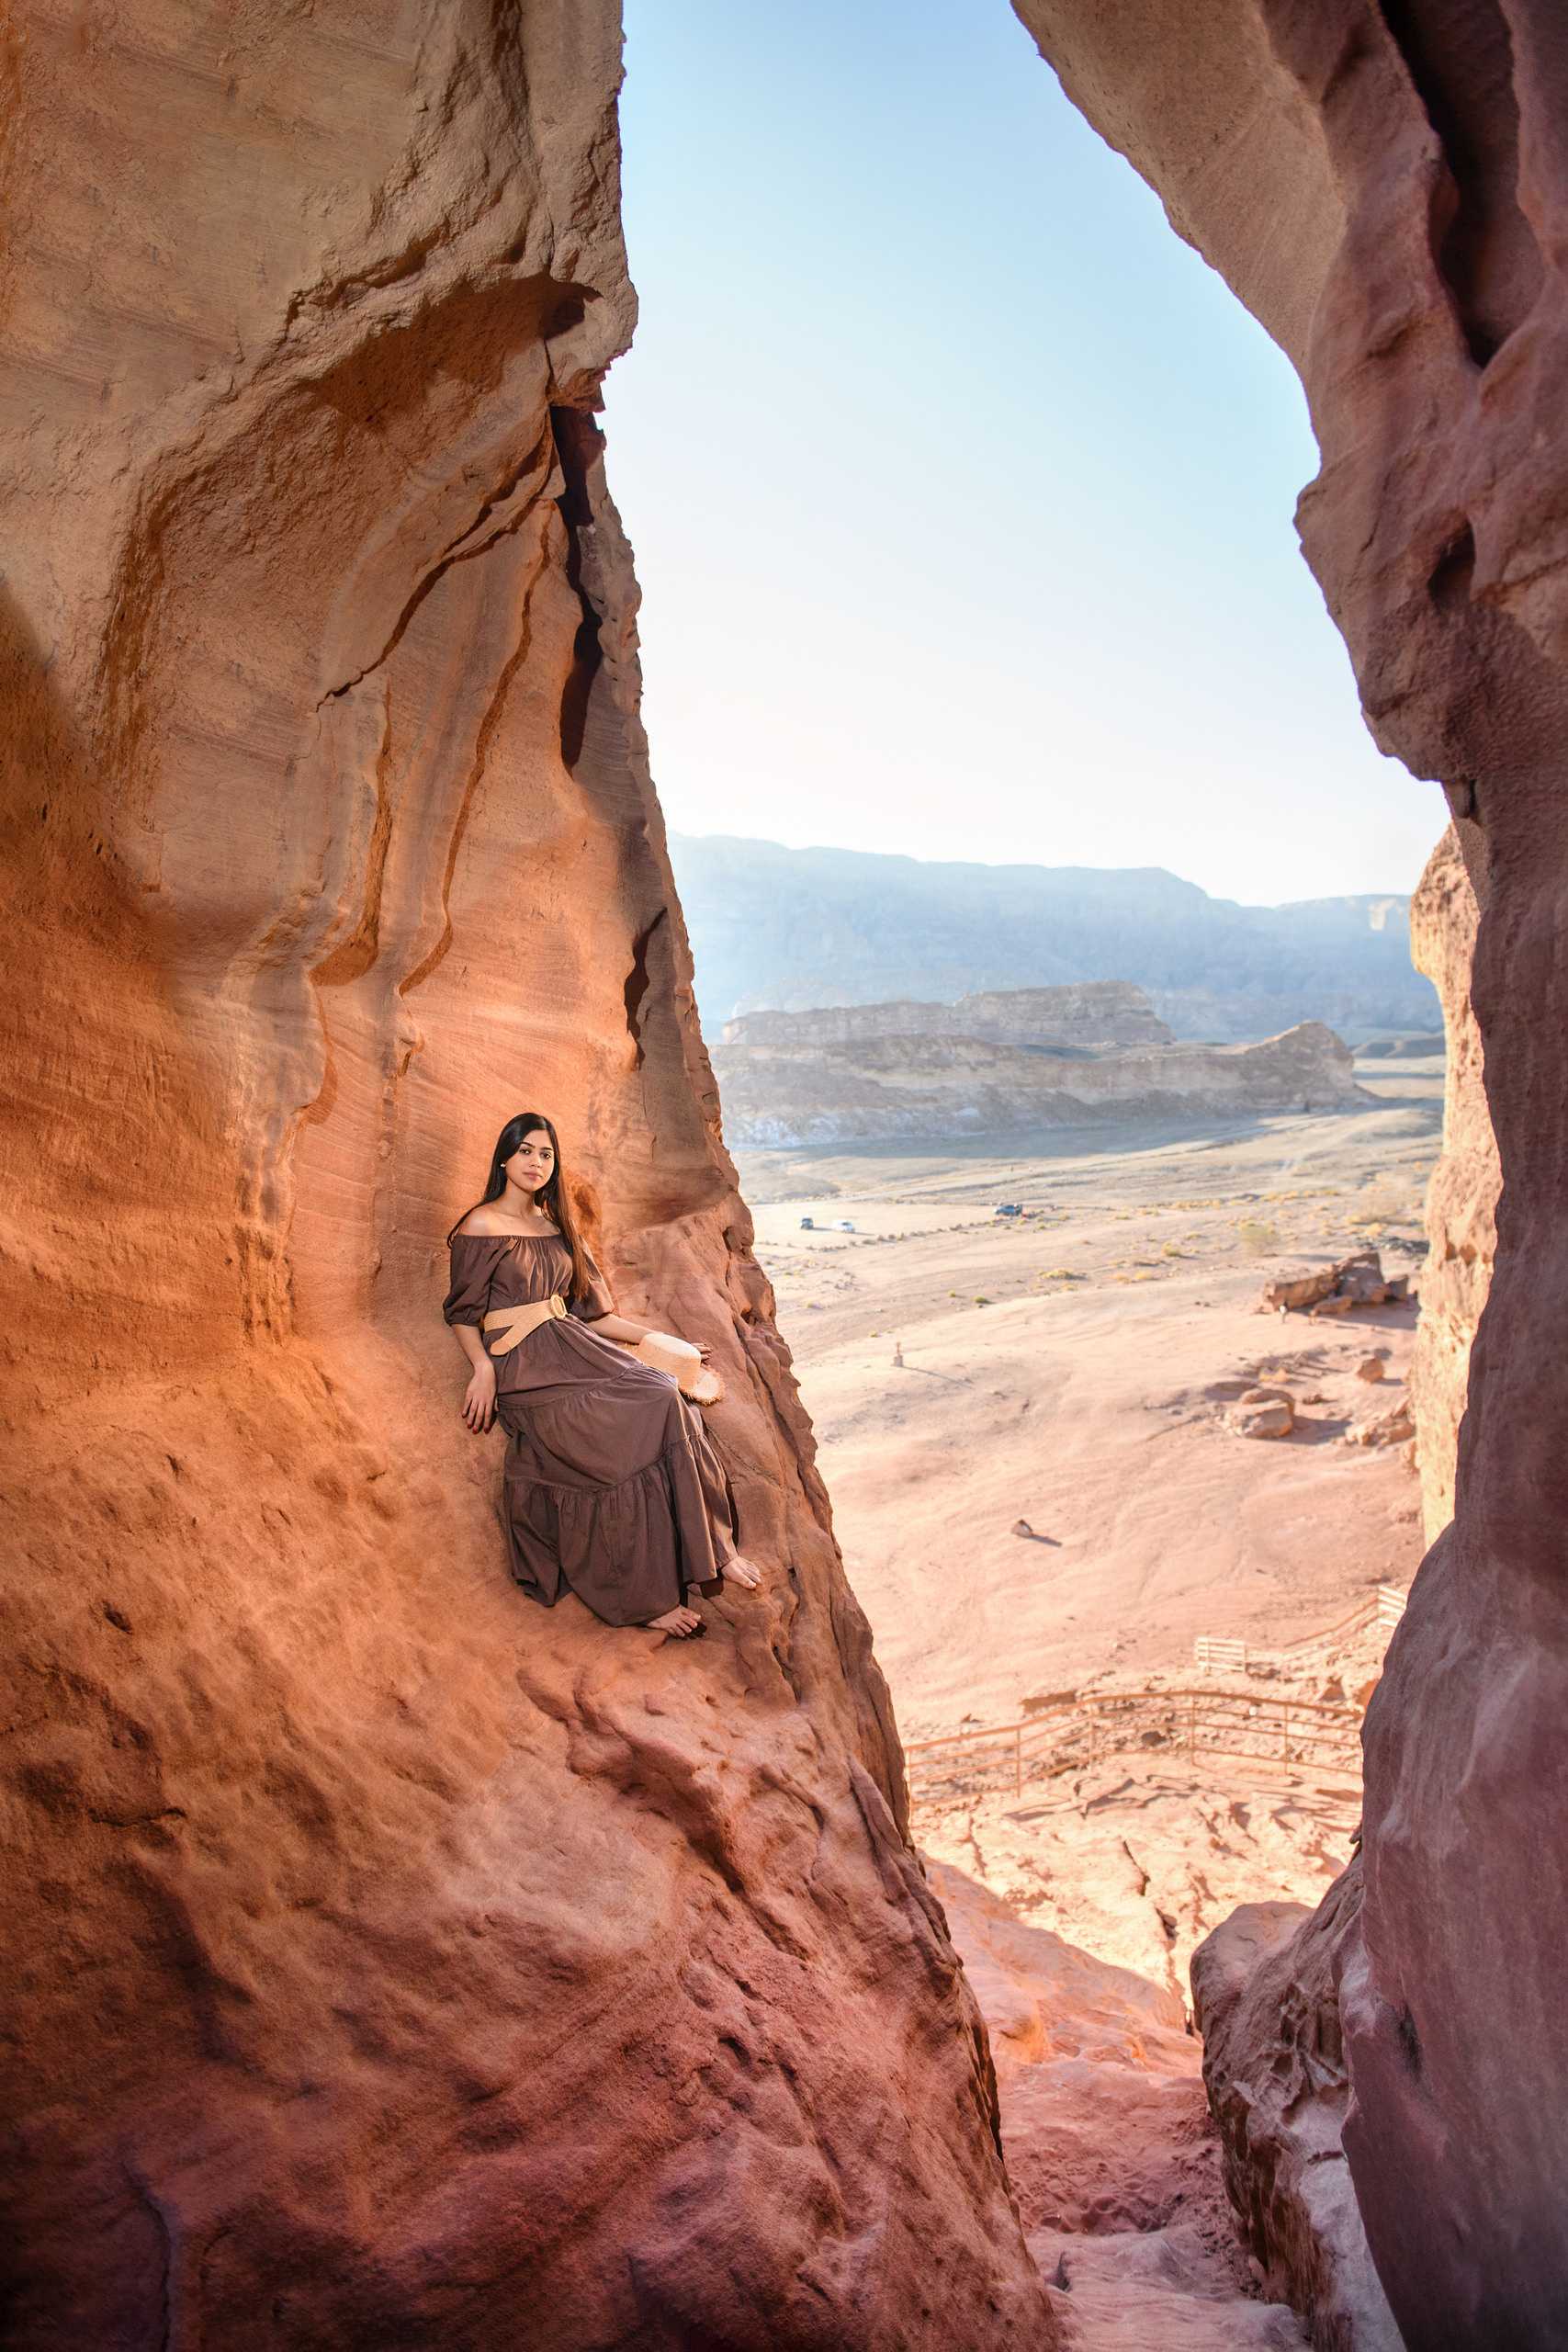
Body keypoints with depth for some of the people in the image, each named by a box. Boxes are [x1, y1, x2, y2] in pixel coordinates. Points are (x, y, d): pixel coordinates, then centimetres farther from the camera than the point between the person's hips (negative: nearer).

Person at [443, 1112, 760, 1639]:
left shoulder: (555, 1226, 18)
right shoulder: (481, 1226, -1)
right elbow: (463, 1312, -1)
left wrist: (656, 1339, 13)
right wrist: (483, 1368, -18)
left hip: (573, 1347, 6)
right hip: (524, 1367, -6)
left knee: (668, 1401, -19)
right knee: (639, 1429, -22)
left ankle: (711, 1550, -15)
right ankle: (646, 1599, -16)